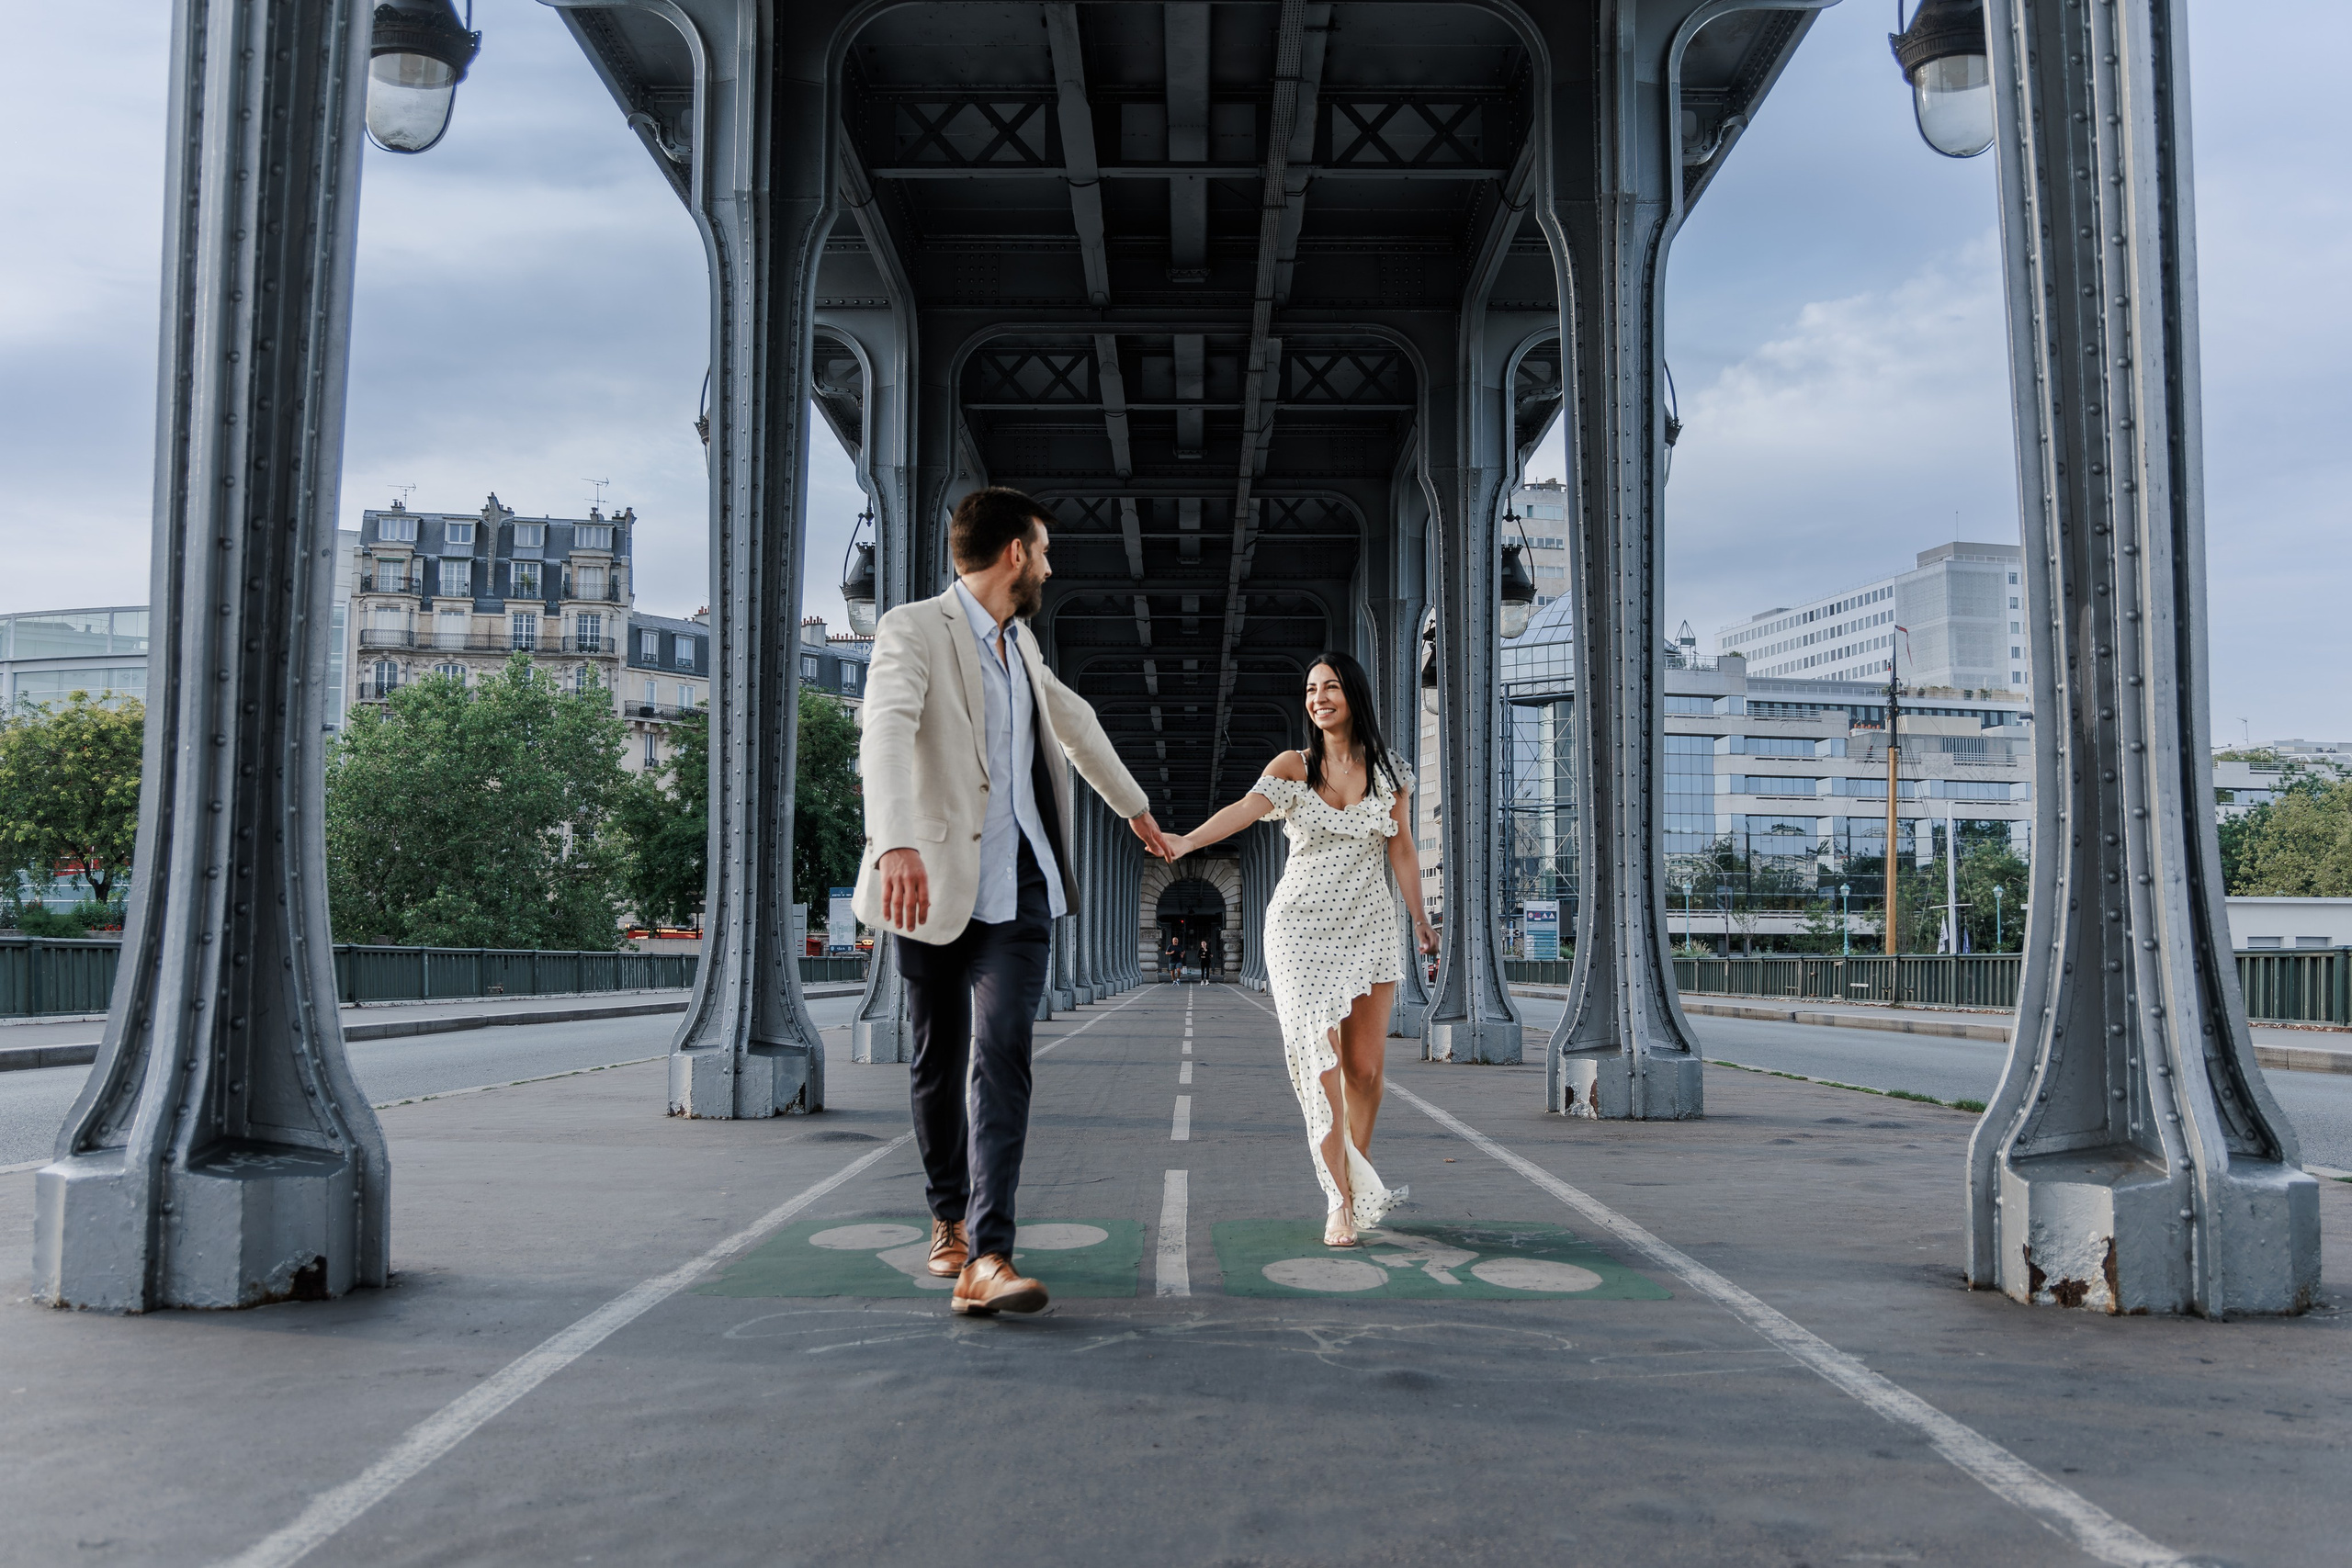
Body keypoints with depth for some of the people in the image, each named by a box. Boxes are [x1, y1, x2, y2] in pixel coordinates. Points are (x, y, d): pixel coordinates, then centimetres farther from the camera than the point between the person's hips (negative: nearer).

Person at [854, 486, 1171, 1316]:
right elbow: (886, 730, -27)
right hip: (935, 881, -4)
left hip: (1018, 886, 4)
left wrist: (1134, 806, 46)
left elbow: (1075, 721, 34)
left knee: (1003, 1057, -12)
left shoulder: (1017, 644, 16)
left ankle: (986, 1260, -18)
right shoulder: (914, 628, -8)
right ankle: (949, 1218, 31)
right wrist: (896, 842, -44)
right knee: (939, 1065, 8)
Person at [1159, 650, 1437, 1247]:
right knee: (1321, 1062, -10)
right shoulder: (1294, 766, -1)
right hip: (1302, 927, -2)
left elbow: (1400, 847, 12)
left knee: (1364, 1065, 1)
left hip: (1369, 926, 2)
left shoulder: (1387, 769, 7)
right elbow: (1247, 807, -17)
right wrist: (1187, 840, -35)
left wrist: (1419, 915, 12)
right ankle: (1342, 1200, -7)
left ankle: (1360, 1173, 24)